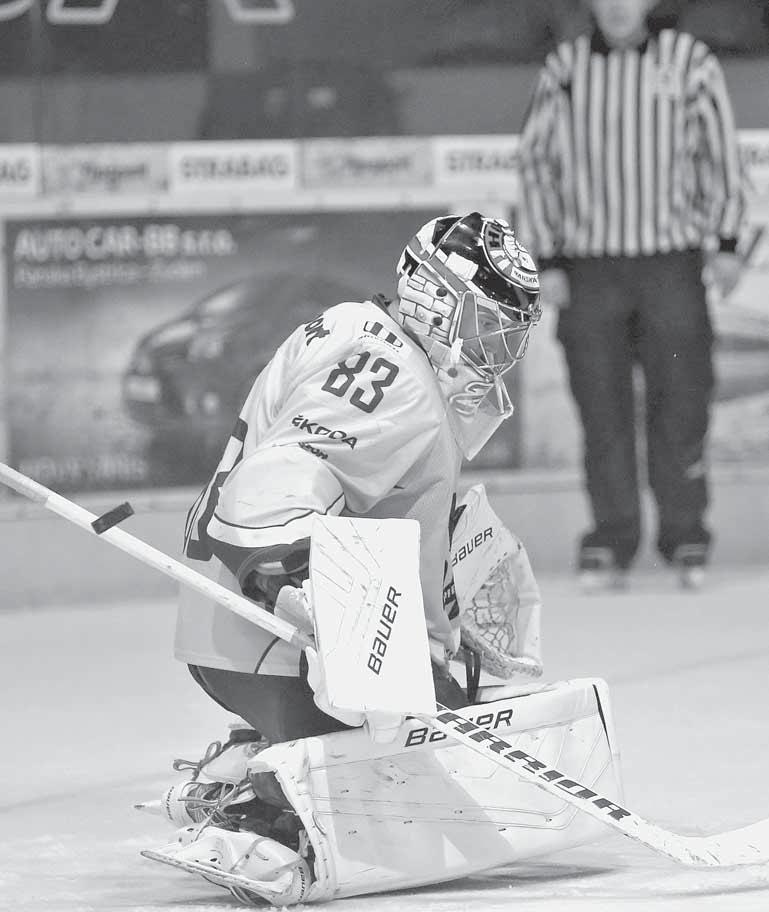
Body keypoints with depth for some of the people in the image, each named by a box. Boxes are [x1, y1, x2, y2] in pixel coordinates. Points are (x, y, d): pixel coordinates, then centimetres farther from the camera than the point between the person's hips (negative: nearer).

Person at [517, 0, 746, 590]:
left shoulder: (689, 63, 0)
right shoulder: (564, 70, 4)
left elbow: (720, 154, 6)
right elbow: (537, 162, 9)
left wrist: (726, 243, -2)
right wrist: (547, 260, 3)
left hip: (670, 260, -1)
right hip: (590, 267, 1)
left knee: (680, 404, -3)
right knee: (602, 411, 0)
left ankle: (686, 538, 8)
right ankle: (611, 543, 7)